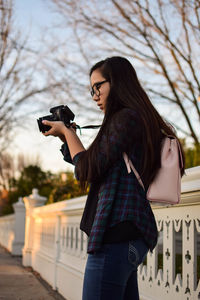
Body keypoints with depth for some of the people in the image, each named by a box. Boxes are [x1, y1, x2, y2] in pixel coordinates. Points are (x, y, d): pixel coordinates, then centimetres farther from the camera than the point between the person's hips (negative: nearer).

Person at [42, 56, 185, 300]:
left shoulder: (126, 118, -8)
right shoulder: (142, 121, 21)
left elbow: (88, 169, -8)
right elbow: (100, 164, 24)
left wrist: (67, 131, 6)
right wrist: (66, 137, 21)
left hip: (117, 233, -10)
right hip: (131, 232, 10)